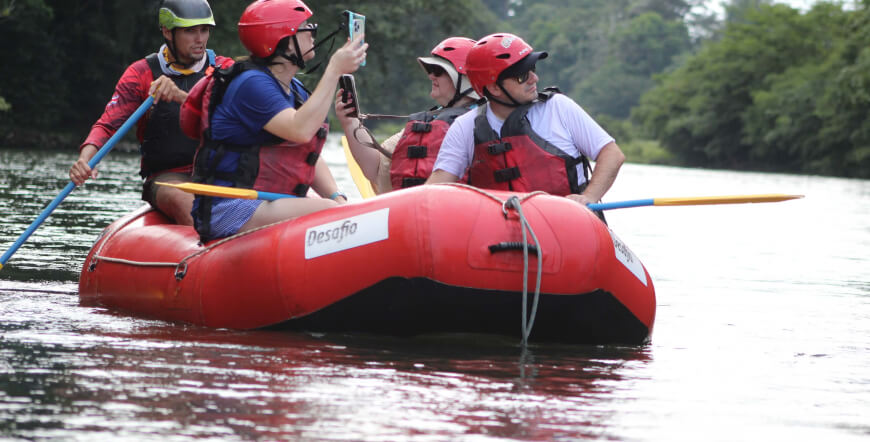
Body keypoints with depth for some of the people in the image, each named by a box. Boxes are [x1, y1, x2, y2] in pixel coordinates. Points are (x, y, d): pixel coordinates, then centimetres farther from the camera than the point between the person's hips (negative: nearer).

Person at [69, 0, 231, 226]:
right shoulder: (142, 73, 3)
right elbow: (107, 125, -4)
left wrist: (181, 96, -33)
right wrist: (85, 158, -26)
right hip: (167, 177, -2)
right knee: (185, 203, -36)